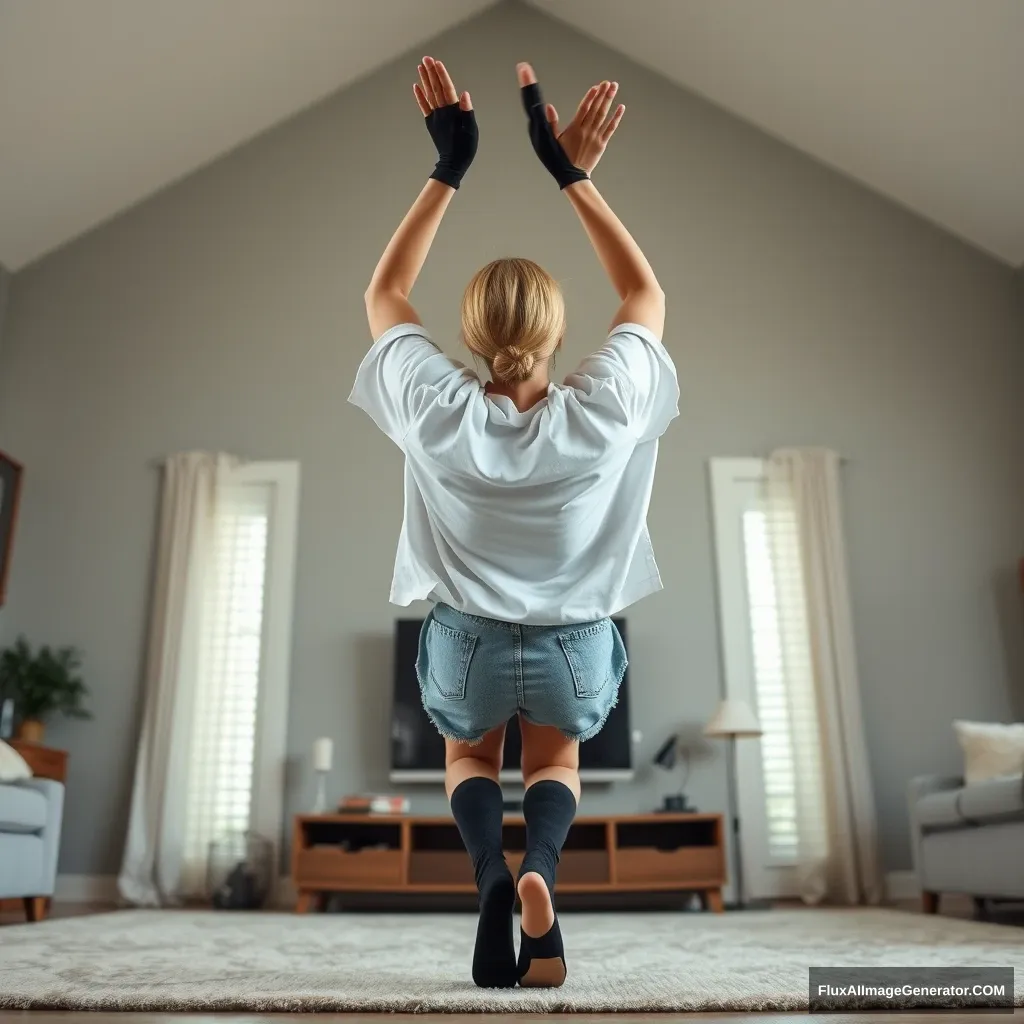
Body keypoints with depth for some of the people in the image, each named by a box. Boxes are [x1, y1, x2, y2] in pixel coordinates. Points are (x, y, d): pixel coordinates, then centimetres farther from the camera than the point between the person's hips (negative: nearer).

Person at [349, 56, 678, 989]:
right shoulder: (603, 414, -23)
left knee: (469, 754, 33)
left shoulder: (437, 413, -23)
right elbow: (648, 295, -4)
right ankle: (542, 867, -4)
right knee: (556, 755, 31)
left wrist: (448, 169, -5)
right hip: (577, 647, 0)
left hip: (466, 644, 0)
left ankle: (493, 872, 0)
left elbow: (383, 295, -3)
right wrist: (573, 174, -5)